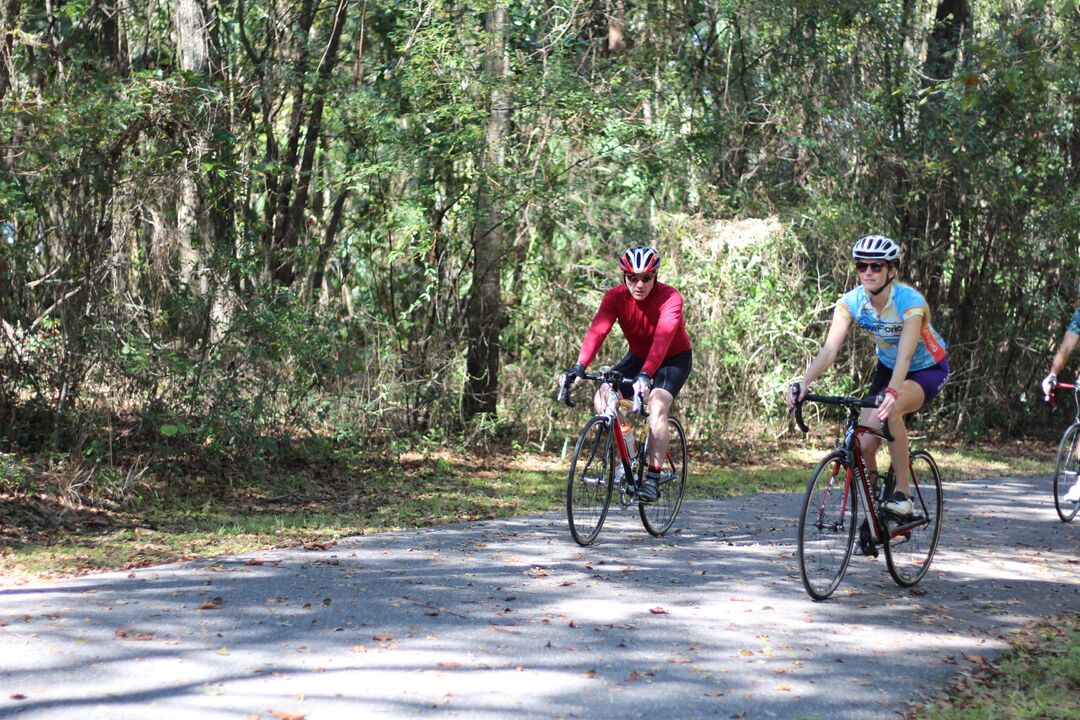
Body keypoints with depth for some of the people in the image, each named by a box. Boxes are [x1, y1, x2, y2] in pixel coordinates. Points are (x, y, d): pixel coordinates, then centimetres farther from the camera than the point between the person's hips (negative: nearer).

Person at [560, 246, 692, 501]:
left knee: (657, 406, -29)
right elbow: (597, 330, -34)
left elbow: (663, 337, -45)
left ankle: (653, 477, -23)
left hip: (674, 358, -4)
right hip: (638, 356, 4)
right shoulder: (615, 297, -20)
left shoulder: (670, 298, -29)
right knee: (603, 398, -19)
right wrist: (580, 366, -51)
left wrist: (646, 373, -60)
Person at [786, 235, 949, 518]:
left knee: (890, 410, -36)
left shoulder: (910, 301, -30)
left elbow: (905, 355, -42)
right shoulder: (852, 301, -17)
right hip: (887, 368, 5)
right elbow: (830, 348, -27)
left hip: (928, 370, -5)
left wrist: (891, 393, -59)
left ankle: (903, 492, -23)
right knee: (864, 445, -13)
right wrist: (804, 382, -44)